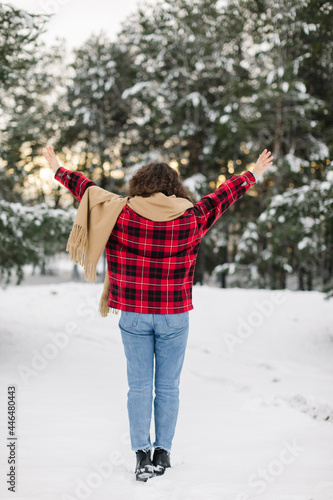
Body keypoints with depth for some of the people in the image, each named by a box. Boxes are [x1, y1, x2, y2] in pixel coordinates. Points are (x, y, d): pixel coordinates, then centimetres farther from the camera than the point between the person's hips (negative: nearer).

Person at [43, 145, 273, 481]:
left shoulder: (121, 216, -6)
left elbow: (86, 188, 6)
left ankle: (142, 455, 3)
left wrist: (58, 170, 23)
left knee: (139, 386, 5)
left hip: (134, 316, 0)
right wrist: (254, 174, 25)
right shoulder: (191, 219, -5)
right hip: (174, 317, 0)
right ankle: (163, 453, 14)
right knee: (168, 387, 10)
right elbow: (222, 196, 10)